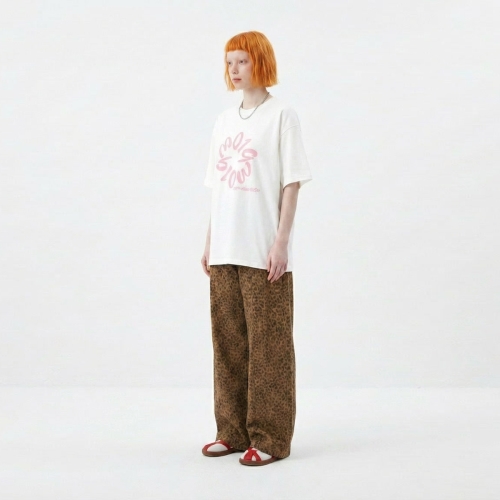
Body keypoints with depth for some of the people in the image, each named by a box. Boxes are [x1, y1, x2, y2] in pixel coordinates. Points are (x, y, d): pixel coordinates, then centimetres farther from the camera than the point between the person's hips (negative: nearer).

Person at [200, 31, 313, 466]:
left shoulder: (282, 115, -3)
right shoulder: (224, 121, 14)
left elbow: (292, 182, -7)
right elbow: (218, 186, 16)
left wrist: (281, 242, -13)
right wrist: (210, 241, 12)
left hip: (264, 252, -6)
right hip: (226, 251, 6)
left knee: (268, 345, -2)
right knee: (229, 342, 10)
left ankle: (270, 438, 6)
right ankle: (234, 430, 20)